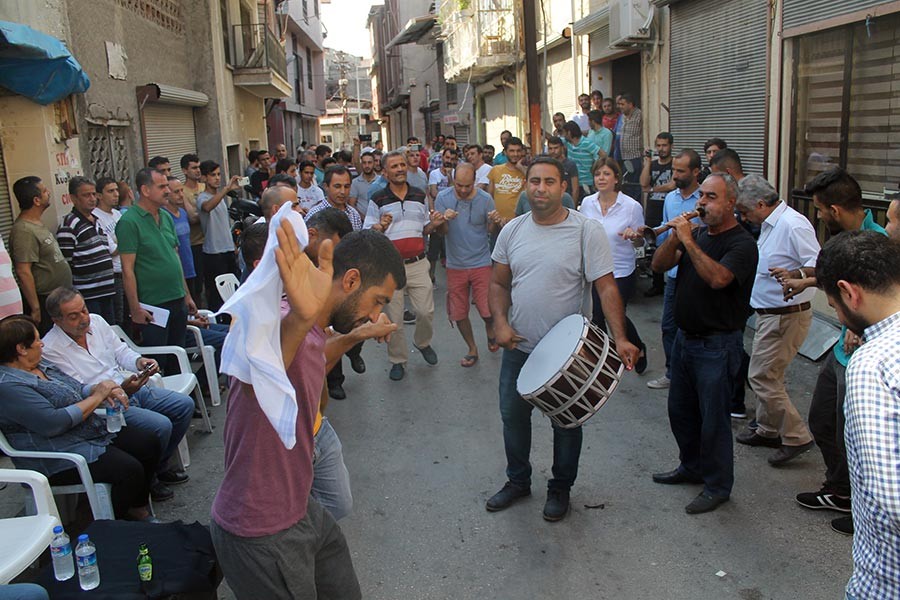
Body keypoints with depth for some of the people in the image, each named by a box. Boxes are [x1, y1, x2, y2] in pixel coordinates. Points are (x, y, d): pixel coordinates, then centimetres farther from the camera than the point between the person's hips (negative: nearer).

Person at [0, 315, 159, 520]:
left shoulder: (41, 366, 9)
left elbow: (77, 390, 16)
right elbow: (53, 423, -28)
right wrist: (96, 397, -18)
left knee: (149, 444, 1)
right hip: (56, 459, -10)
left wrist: (105, 391, -7)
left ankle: (138, 508, 15)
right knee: (129, 470, -23)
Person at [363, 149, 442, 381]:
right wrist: (381, 227, -22)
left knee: (426, 311, 2)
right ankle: (398, 360, 21)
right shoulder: (377, 200, -2)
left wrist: (433, 224, -5)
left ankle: (423, 342, 32)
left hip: (418, 264, 2)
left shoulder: (420, 196, 9)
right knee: (393, 318, 5)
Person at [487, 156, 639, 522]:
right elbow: (499, 284, 6)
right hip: (518, 347, 4)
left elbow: (606, 287, -16)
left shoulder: (587, 231, -13)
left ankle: (560, 488, 35)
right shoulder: (512, 230, 1)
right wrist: (500, 323, -10)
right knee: (513, 416, 17)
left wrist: (619, 337, -26)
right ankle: (517, 481, 39)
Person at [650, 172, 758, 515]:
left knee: (713, 419, 2)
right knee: (680, 409, 19)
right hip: (685, 337, 8)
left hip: (718, 345, -8)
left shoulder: (741, 243, -14)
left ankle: (717, 486, 19)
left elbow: (717, 278, -32)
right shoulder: (697, 234, 8)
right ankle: (691, 467, 39)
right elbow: (659, 265, 0)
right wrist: (675, 237, -15)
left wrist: (689, 241, -29)